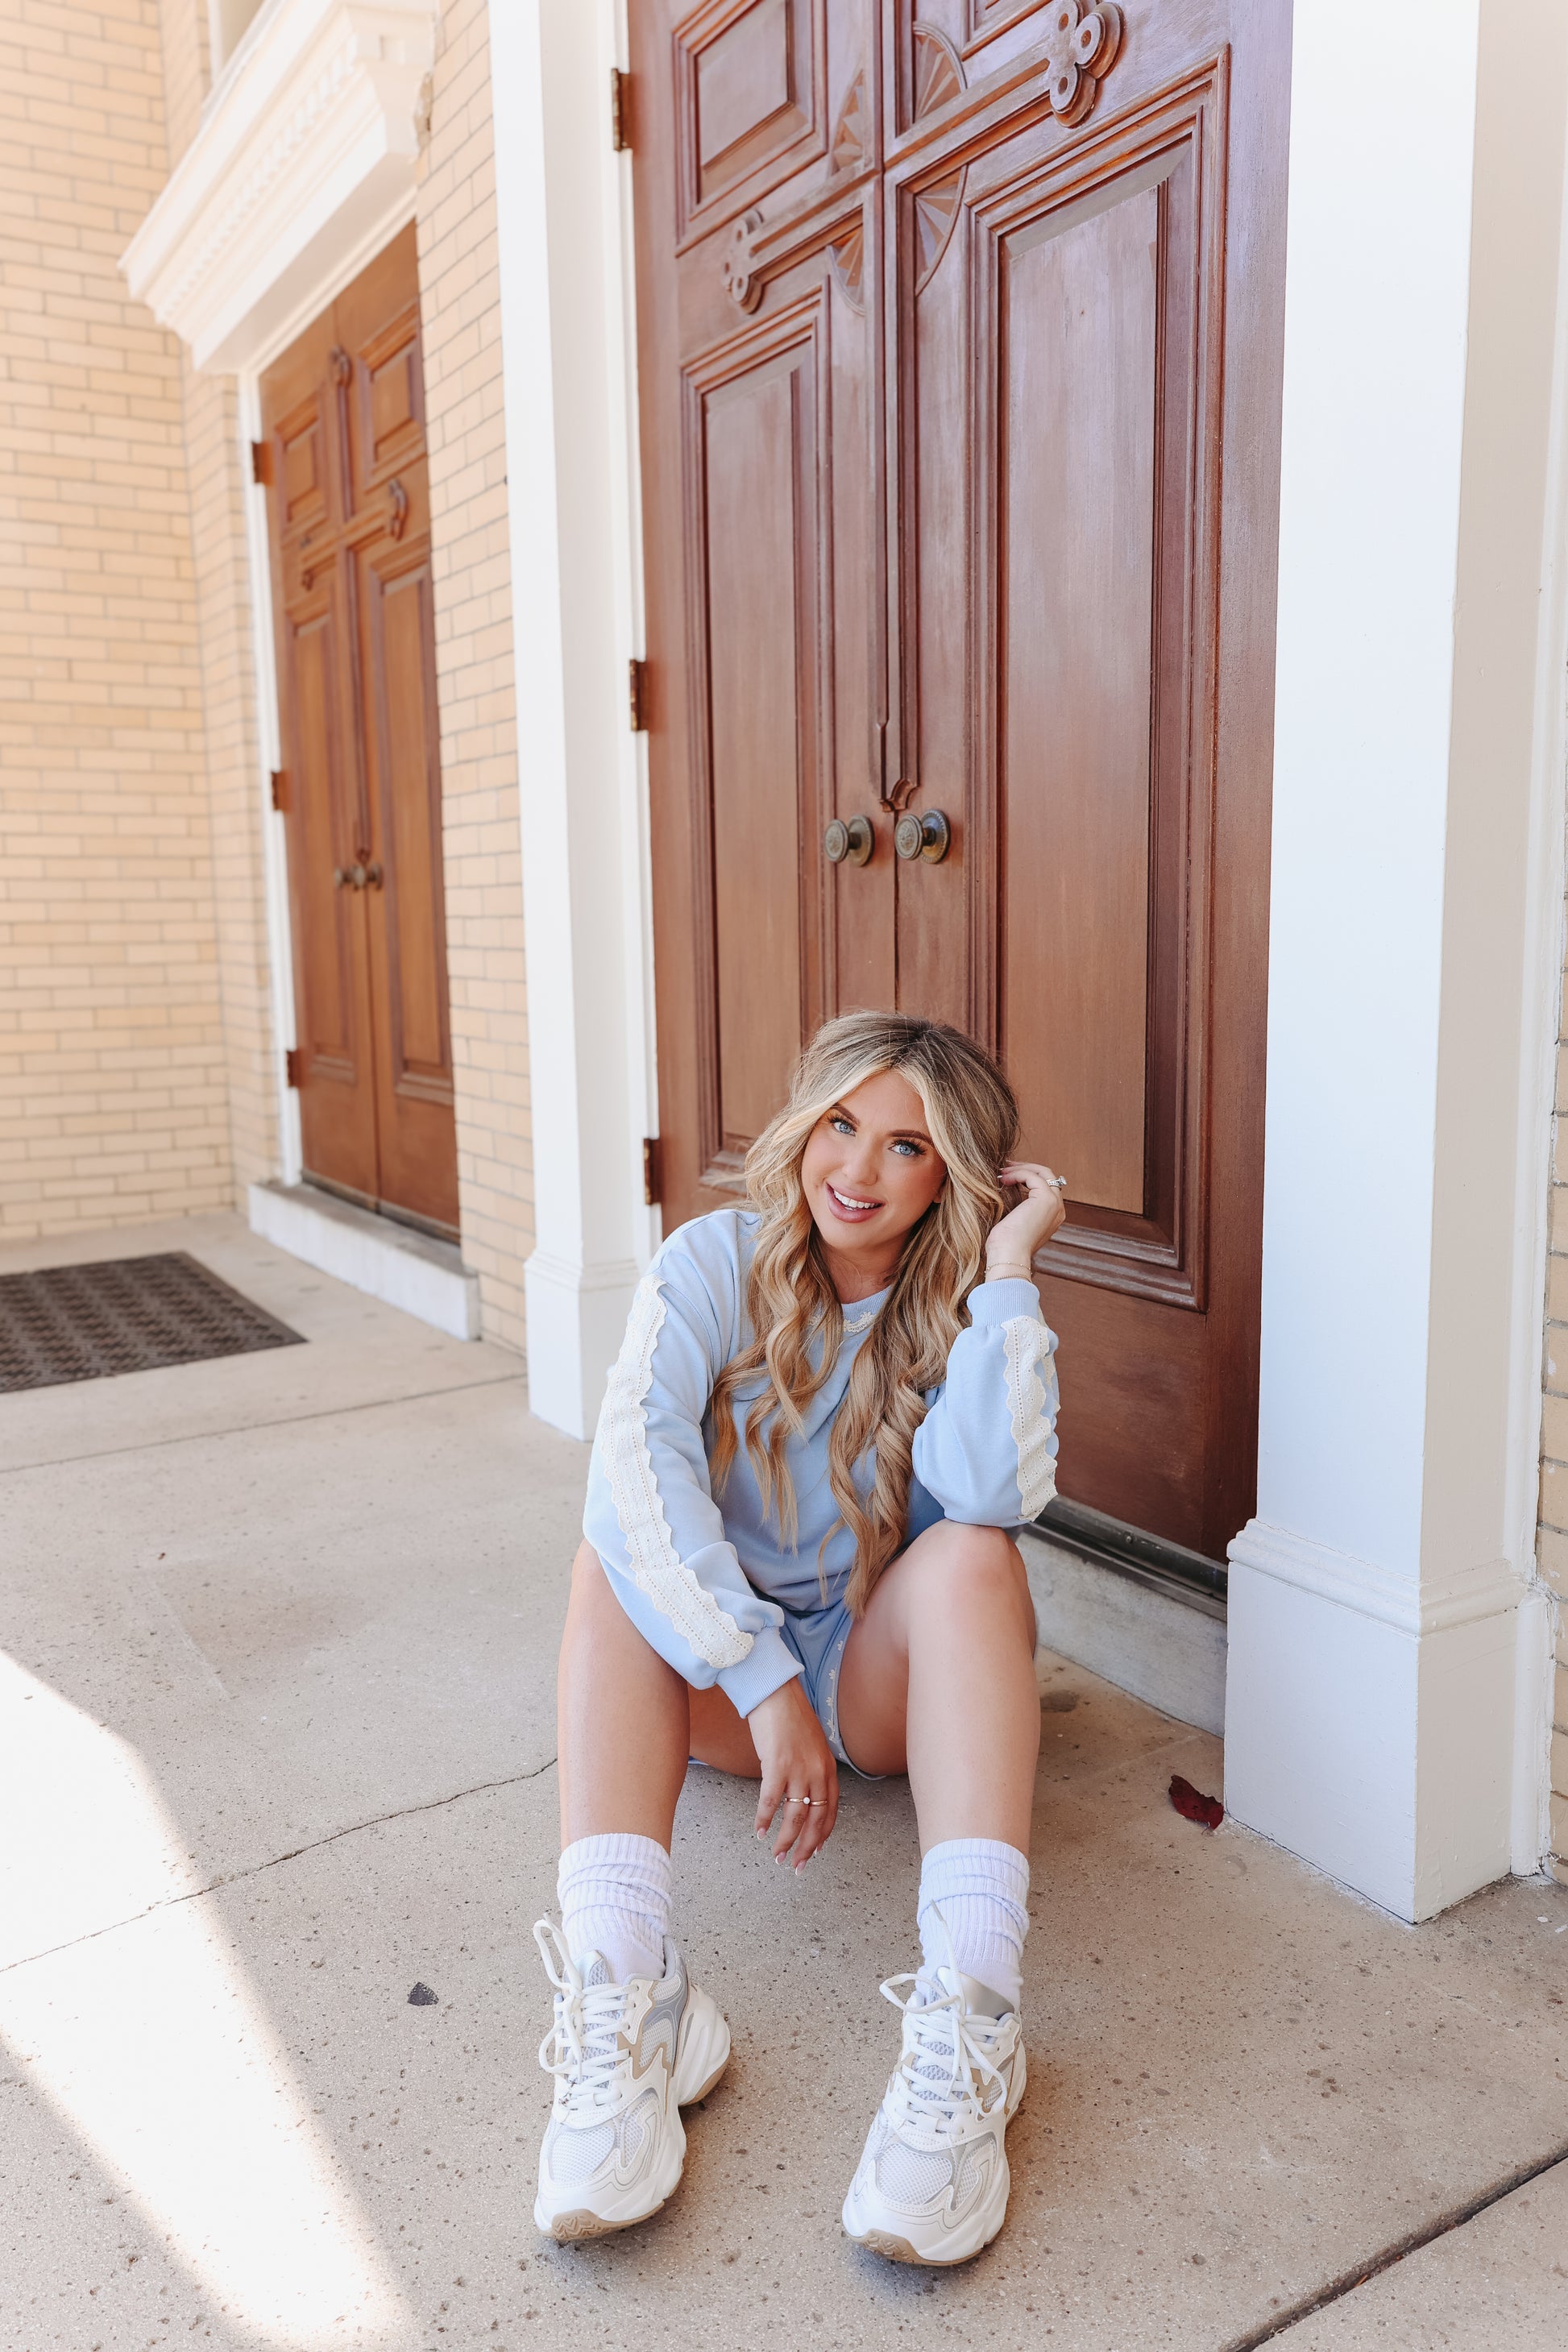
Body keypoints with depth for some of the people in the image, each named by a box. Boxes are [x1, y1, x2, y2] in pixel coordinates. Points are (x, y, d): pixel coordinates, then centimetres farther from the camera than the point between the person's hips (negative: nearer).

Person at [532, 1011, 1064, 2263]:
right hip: (713, 1675, 1)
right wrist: (768, 1689, -36)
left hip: (884, 1679, 0)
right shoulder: (719, 1263, -10)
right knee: (622, 1548, -27)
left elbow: (994, 1493, -31)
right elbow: (635, 1464, -28)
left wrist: (1008, 1263, -27)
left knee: (973, 1555, -29)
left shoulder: (965, 1308, -9)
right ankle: (621, 2001, -39)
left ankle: (966, 2030, -40)